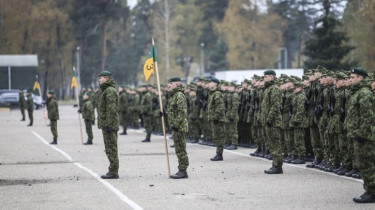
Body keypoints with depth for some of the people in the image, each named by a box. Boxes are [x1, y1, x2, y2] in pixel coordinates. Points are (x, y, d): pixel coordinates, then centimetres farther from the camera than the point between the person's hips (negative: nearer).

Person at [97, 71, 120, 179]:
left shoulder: (110, 91, -14)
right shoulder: (106, 90, 20)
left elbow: (111, 109, -21)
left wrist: (109, 124, -24)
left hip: (109, 124, -11)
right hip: (106, 124, 11)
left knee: (111, 149, -9)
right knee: (110, 149, 12)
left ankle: (113, 172, -9)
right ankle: (112, 171, 16)